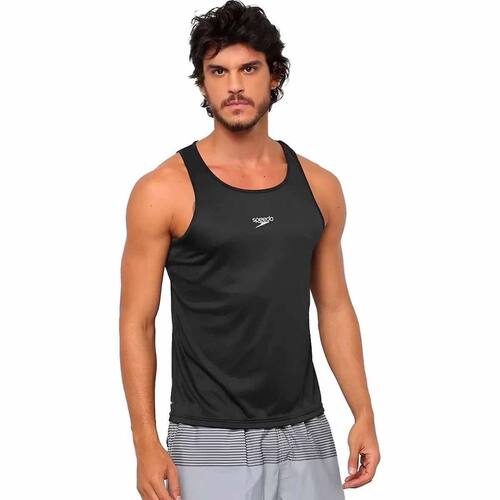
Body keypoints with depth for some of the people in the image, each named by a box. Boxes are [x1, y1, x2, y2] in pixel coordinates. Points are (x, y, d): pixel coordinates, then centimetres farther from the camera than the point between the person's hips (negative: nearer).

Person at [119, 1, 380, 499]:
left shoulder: (319, 187, 6)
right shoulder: (164, 190, -6)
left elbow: (334, 307, 12)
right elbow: (136, 323, -5)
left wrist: (364, 414, 6)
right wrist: (146, 443, -10)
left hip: (305, 437, 4)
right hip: (210, 443, -3)